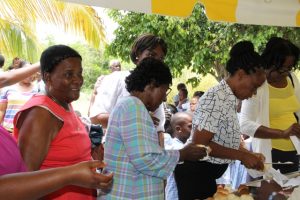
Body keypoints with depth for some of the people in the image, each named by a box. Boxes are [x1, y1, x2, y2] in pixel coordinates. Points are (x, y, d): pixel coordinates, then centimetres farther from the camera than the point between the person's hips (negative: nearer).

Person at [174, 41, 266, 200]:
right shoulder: (216, 98, -21)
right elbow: (200, 143, -25)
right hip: (195, 173, -9)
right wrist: (242, 155, -20)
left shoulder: (230, 99, 8)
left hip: (208, 173, 9)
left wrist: (249, 155, 3)